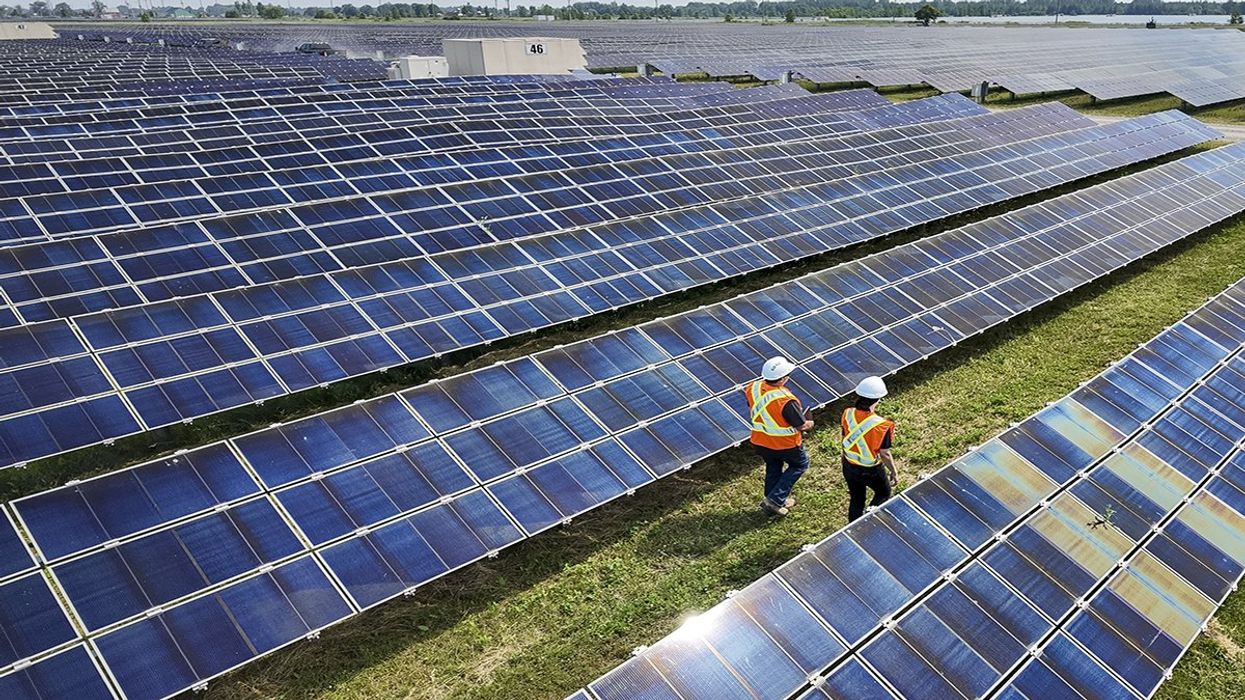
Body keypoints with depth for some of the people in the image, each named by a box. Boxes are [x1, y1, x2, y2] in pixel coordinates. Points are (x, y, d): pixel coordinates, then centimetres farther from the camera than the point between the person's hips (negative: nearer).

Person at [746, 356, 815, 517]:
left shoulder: (752, 388, -14)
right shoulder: (786, 401, -33)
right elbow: (803, 426, -20)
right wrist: (810, 424, 3)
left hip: (760, 442, 6)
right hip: (785, 445, -5)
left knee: (773, 467, 28)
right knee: (800, 464, 22)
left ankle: (775, 503, 43)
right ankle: (774, 499, 16)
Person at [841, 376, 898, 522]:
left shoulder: (848, 414, -16)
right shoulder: (881, 426, -30)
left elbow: (845, 440, 0)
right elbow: (885, 454, -19)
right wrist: (893, 472, -1)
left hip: (849, 467, 4)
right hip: (870, 471, -4)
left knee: (856, 499, 25)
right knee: (884, 493, 27)